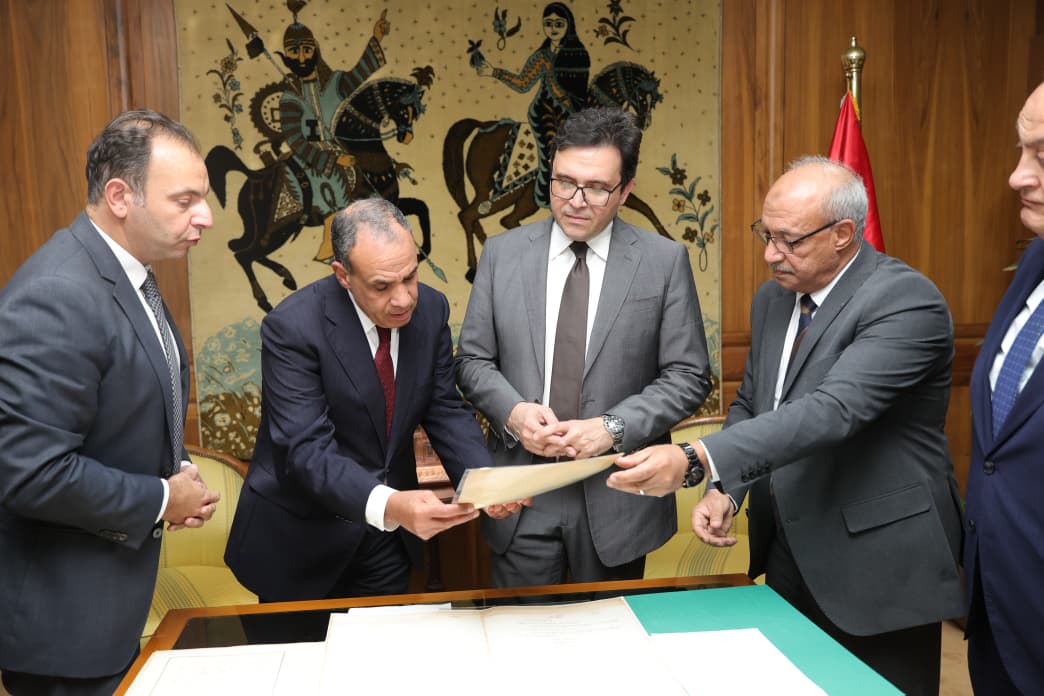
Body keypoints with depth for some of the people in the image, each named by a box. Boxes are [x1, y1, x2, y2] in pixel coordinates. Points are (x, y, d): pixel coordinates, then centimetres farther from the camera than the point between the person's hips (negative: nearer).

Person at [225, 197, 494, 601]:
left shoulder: (431, 309, -8)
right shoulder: (293, 327, -23)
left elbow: (444, 410, -2)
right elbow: (307, 450, -29)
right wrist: (388, 505, -45)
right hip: (299, 540, -4)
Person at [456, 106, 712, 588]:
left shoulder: (664, 261, -3)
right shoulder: (503, 253, 2)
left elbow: (688, 376, -3)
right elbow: (473, 359, 6)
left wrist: (613, 428, -15)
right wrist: (513, 411, -13)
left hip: (617, 500, -1)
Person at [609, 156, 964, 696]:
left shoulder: (907, 302, -19)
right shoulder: (771, 299, 6)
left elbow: (833, 409, -32)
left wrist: (695, 460, -40)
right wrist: (724, 489, -6)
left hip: (877, 562, -6)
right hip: (788, 552, 7)